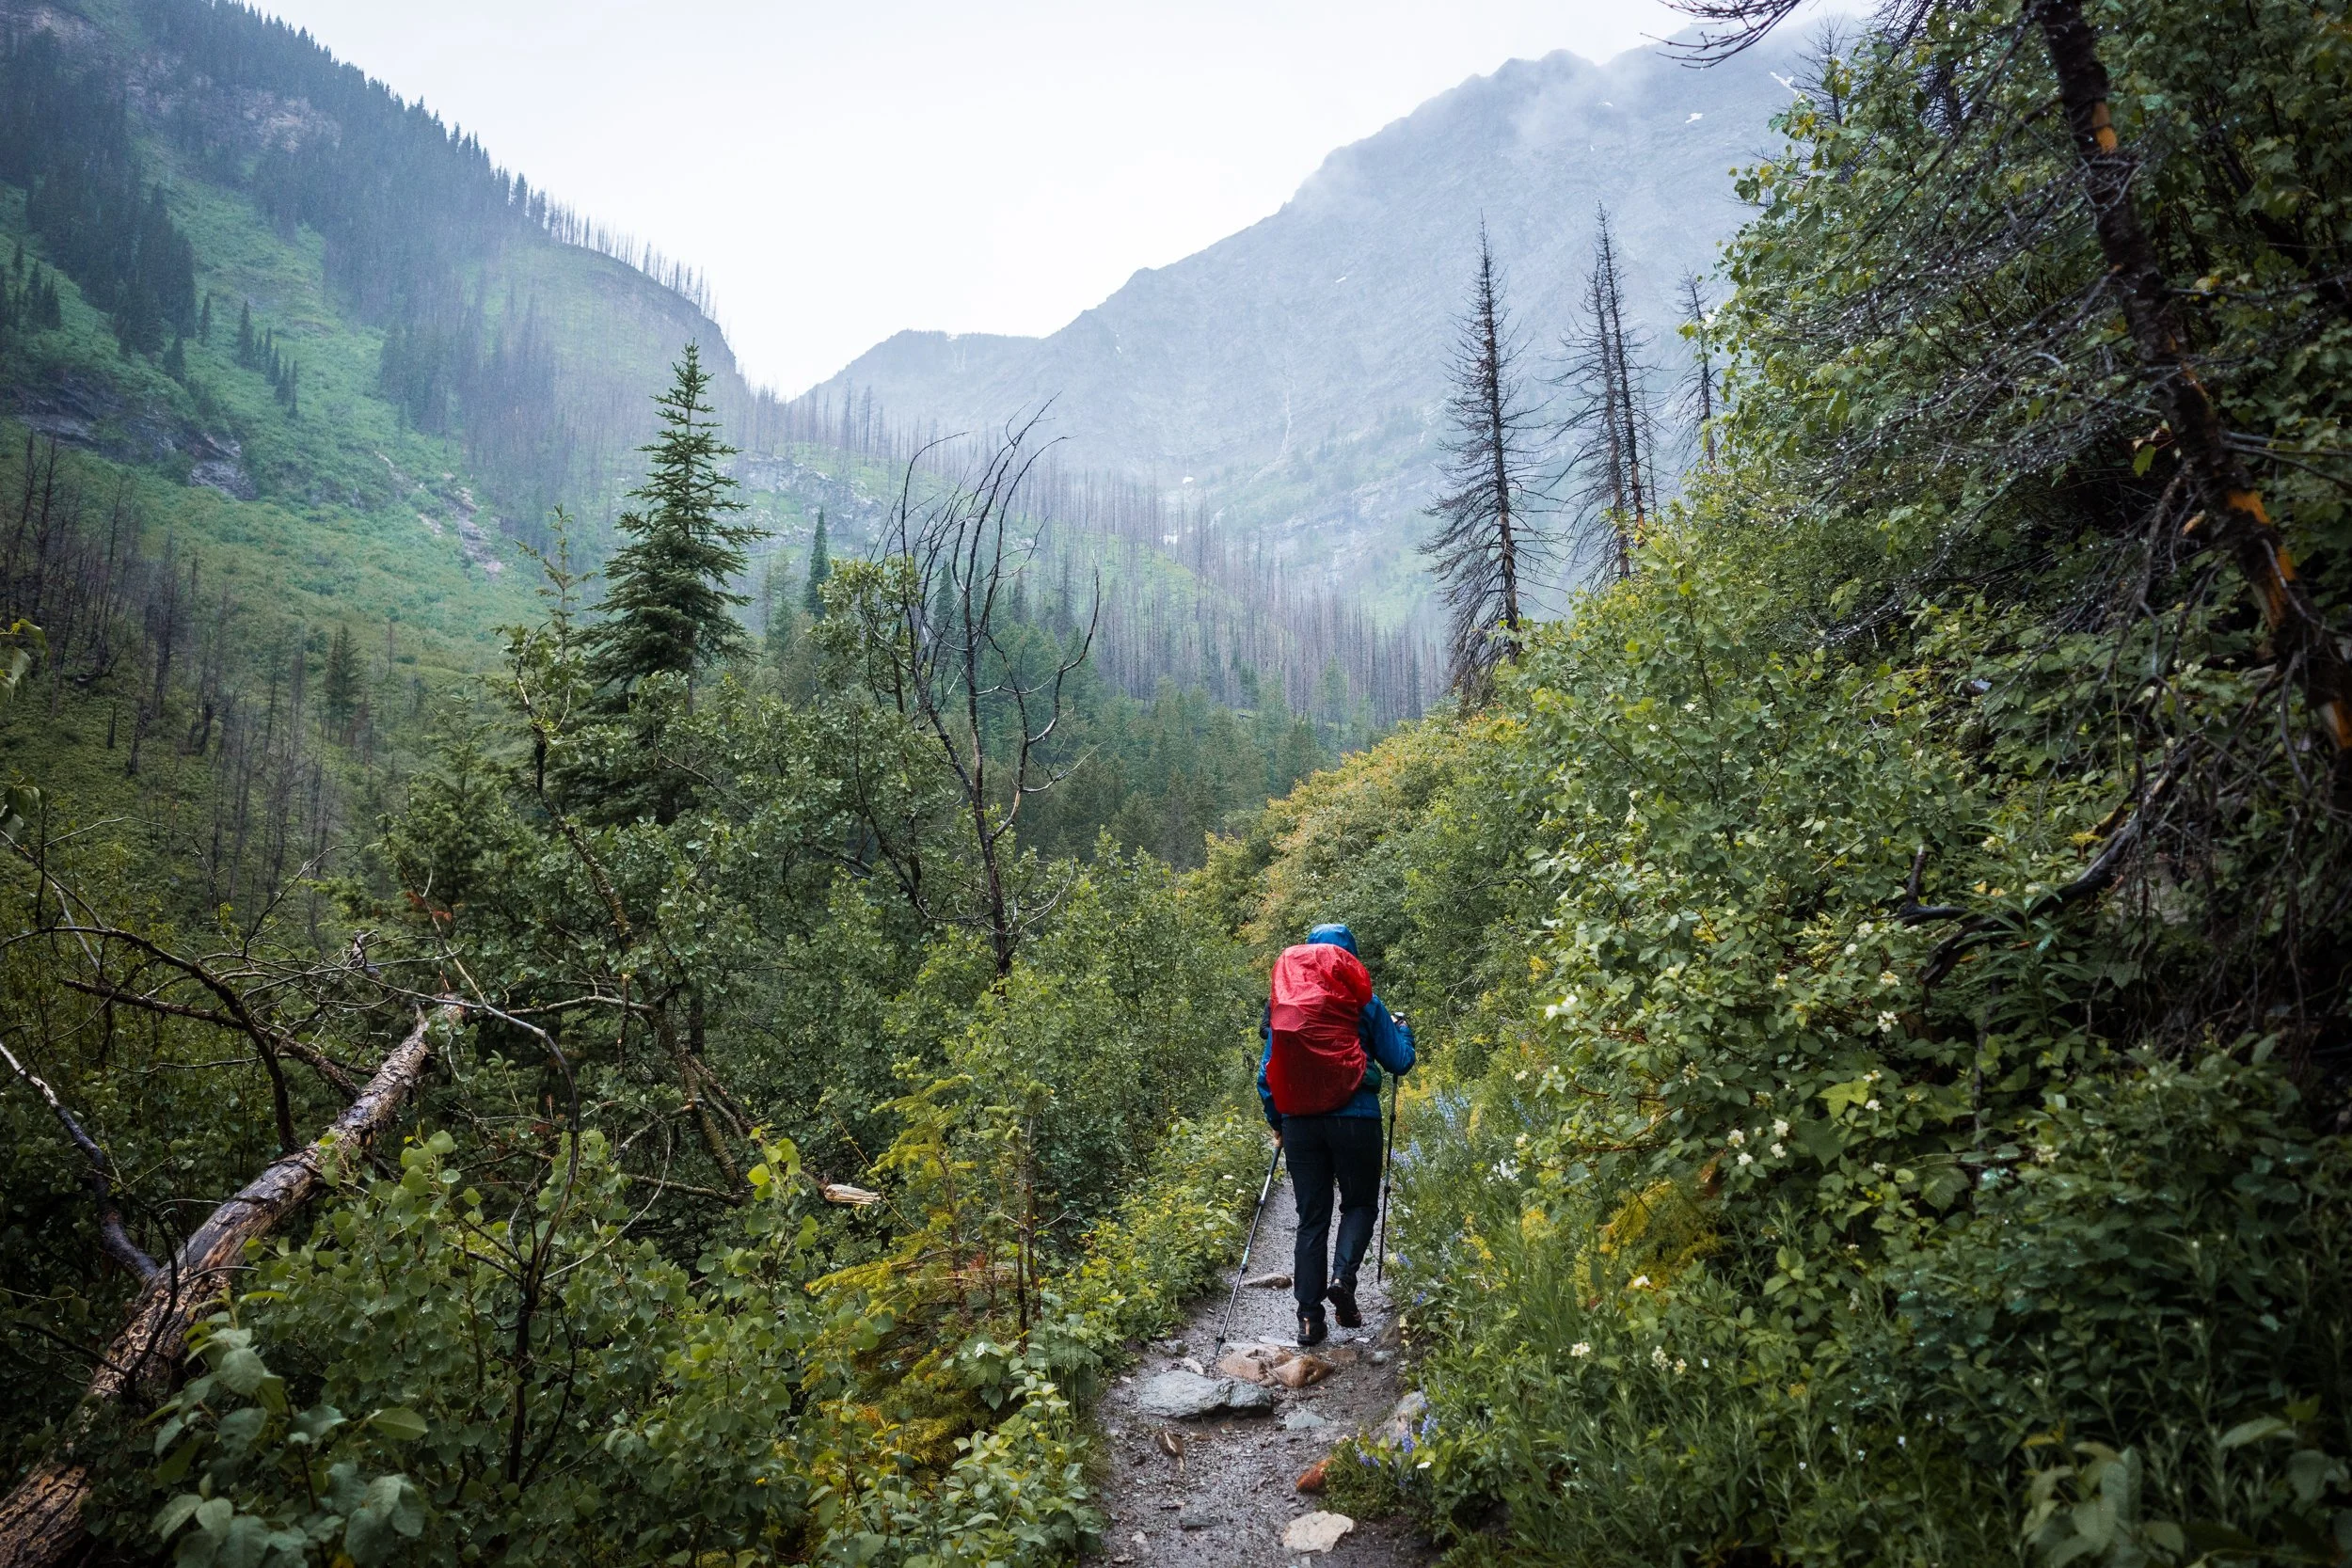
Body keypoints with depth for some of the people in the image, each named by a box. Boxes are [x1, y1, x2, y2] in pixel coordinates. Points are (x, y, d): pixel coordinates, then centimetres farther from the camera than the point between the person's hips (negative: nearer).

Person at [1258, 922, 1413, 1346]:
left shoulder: (1281, 1003, 9)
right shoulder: (1362, 1000, 1)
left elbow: (1267, 1070, 10)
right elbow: (1399, 1062, 6)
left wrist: (1275, 1121, 21)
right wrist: (1401, 1028, 26)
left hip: (1299, 1123, 3)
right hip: (1354, 1117, -3)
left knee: (1311, 1218, 10)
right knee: (1360, 1203, 14)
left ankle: (1310, 1315, 5)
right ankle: (1343, 1276, -10)